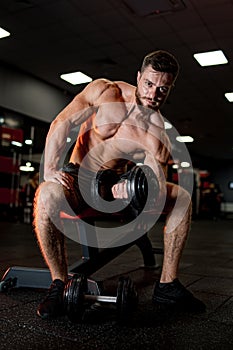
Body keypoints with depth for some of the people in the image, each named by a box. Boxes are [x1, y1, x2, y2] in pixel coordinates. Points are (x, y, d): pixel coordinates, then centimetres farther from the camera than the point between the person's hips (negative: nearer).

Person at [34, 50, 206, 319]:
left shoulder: (158, 134, -9)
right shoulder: (104, 91, -11)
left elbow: (157, 185, -19)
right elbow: (62, 124, -14)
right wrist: (50, 169, -27)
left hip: (117, 187, 3)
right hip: (78, 182, -3)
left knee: (181, 197, -7)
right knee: (47, 194, -39)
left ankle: (167, 285, -2)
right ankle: (59, 283, -20)